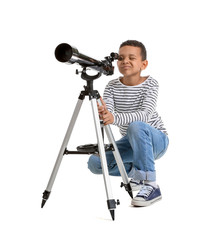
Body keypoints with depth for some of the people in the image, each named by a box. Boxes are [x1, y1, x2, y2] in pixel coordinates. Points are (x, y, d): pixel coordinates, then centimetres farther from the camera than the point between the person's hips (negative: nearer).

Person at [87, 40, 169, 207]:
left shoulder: (150, 84, -16)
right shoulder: (112, 86, -4)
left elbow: (146, 114, -32)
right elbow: (107, 112, -18)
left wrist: (114, 118, -49)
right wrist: (102, 113, -45)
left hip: (156, 140, -5)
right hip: (131, 142, 5)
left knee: (136, 126, -37)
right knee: (95, 163, -14)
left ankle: (151, 185, -30)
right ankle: (134, 172, 15)